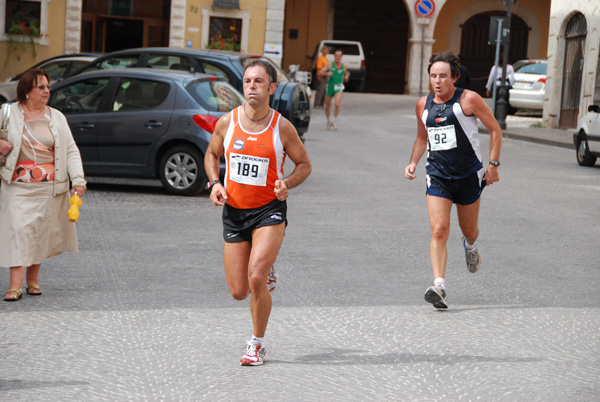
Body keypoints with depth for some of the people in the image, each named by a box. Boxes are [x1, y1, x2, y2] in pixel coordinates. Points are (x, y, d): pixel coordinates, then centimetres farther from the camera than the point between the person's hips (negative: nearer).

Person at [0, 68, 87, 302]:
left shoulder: (56, 117, 8)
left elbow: (71, 150, 7)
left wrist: (78, 180, -5)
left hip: (49, 186, 2)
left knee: (41, 232, 7)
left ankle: (33, 280, 21)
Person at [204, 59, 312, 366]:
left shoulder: (282, 127, -7)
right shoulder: (227, 122, -2)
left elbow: (304, 164, 5)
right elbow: (211, 154, 15)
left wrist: (286, 184, -15)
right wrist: (214, 183, -3)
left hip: (269, 210, -3)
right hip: (234, 211, 3)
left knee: (256, 278, -20)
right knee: (238, 291, 5)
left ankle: (257, 344, 0)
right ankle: (266, 269, 41)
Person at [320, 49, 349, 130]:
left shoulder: (343, 66, 4)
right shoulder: (329, 65, -3)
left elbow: (346, 74, 20)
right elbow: (320, 72, -8)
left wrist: (346, 77, -4)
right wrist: (327, 74, -27)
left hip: (338, 88, 0)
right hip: (330, 87, 0)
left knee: (337, 104, -24)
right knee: (327, 107, 9)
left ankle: (335, 120, -7)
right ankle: (329, 121, 33)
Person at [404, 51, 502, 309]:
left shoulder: (468, 99, -8)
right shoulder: (423, 105, 5)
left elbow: (495, 129, -1)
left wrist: (493, 164, -6)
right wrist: (413, 162, 7)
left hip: (469, 175, -1)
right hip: (437, 175, 2)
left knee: (469, 229, 15)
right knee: (439, 230, -15)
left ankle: (470, 245, 54)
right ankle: (439, 287, -21)